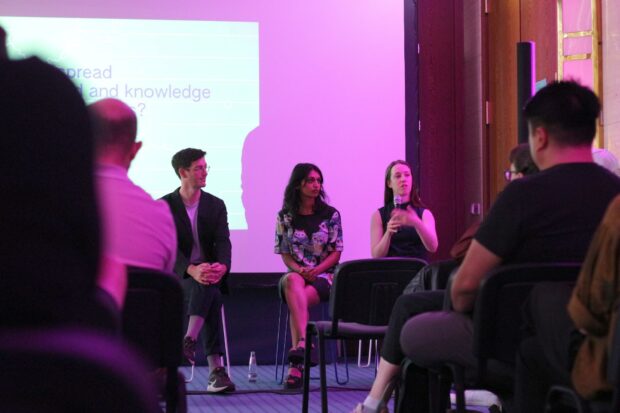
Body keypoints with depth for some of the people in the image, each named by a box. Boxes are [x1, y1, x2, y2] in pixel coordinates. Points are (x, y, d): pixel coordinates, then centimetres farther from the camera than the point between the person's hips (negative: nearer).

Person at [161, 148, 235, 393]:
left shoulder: (216, 205, 8)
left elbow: (223, 242, -5)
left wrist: (222, 266, -30)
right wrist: (192, 270, -34)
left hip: (210, 273, 2)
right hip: (178, 276, -2)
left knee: (209, 289, -37)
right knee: (211, 293, -36)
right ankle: (215, 368, -40)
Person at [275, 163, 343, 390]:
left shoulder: (331, 214, 5)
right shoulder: (285, 216, 8)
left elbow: (336, 252, 2)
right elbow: (284, 253, 7)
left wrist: (316, 270, -14)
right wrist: (298, 269, -14)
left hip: (324, 275, -1)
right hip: (296, 273, 1)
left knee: (295, 297, -34)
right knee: (292, 281, -39)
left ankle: (296, 364, -41)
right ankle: (303, 344, -53)